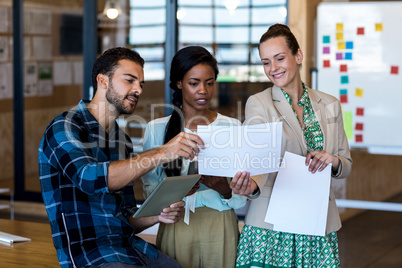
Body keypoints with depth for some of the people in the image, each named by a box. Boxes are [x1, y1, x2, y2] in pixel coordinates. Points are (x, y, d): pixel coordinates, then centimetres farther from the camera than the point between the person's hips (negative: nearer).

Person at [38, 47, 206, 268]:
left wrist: (157, 216, -2)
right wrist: (161, 154, -28)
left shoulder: (121, 139, 18)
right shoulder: (65, 128, -5)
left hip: (131, 247, 7)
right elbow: (90, 178, -26)